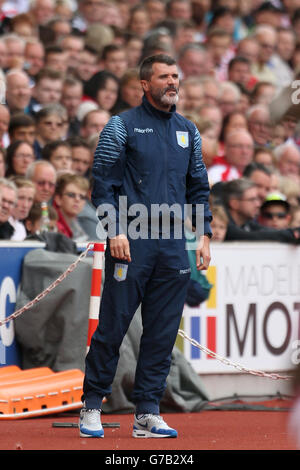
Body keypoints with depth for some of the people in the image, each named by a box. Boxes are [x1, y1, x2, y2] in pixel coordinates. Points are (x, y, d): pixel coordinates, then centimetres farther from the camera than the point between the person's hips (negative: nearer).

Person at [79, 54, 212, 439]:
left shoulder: (188, 132, 16)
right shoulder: (122, 126, 1)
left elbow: (198, 188, 20)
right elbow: (103, 182, -3)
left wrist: (204, 234, 10)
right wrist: (115, 229, -13)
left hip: (174, 246, 5)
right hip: (131, 244, -5)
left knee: (162, 333, 3)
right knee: (113, 325, -5)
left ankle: (147, 413, 7)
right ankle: (91, 407, 3)